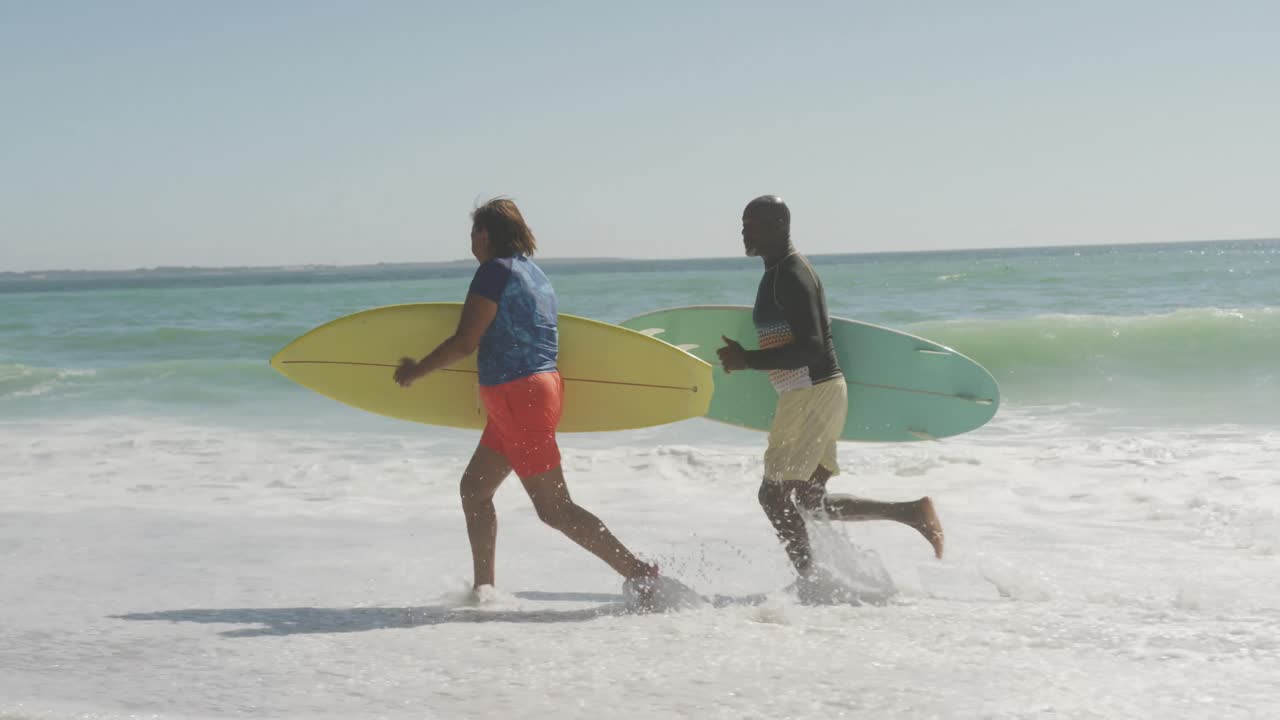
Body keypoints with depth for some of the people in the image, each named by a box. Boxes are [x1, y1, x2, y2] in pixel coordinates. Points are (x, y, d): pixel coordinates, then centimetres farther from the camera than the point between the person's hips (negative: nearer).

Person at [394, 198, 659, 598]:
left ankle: (640, 574, -11)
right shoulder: (535, 274, 16)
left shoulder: (495, 270, -11)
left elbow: (465, 343, -14)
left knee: (554, 508, -8)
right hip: (536, 389, 10)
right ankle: (484, 589, 19)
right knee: (474, 488, 16)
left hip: (519, 397, -10)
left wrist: (416, 371, -1)